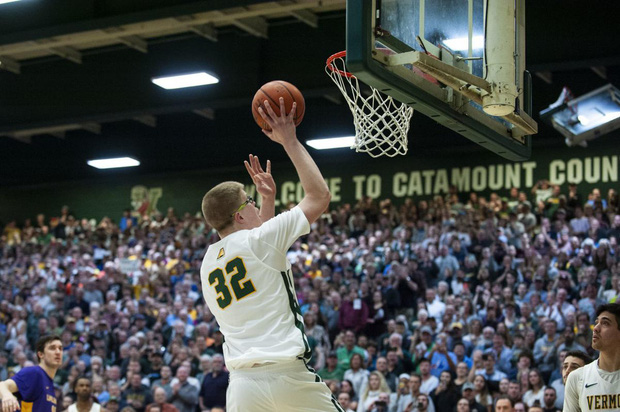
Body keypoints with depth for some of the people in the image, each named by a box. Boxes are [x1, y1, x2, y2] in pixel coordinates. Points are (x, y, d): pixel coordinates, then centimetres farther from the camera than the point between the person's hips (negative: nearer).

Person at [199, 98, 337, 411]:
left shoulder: (208, 262, 16)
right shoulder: (257, 241, -3)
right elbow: (320, 195, 4)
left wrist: (269, 199, 35)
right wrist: (290, 141, 10)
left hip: (242, 383, 5)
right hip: (288, 374, -5)